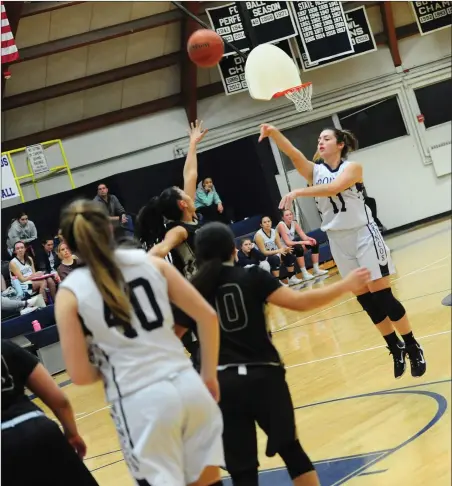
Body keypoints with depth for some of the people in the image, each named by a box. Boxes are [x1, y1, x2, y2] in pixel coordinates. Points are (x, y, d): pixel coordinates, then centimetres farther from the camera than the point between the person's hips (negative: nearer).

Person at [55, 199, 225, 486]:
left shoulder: (70, 293, -1)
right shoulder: (151, 262, 7)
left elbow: (80, 375, -3)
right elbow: (208, 317, 7)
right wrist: (209, 375, 16)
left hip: (140, 401, -3)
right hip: (188, 387, 4)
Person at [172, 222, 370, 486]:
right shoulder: (252, 277, 0)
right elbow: (300, 301, -7)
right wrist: (345, 285, 2)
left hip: (223, 383, 0)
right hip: (264, 376, 0)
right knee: (290, 448, 19)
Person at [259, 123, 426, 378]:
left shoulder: (352, 167, -8)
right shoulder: (315, 171, 3)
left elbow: (334, 187, -28)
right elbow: (294, 155, -16)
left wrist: (299, 192, -37)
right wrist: (274, 133, -32)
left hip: (363, 234, -5)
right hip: (338, 240, 5)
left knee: (383, 296, -5)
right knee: (367, 301, 8)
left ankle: (414, 348, 9)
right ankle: (397, 350, 22)